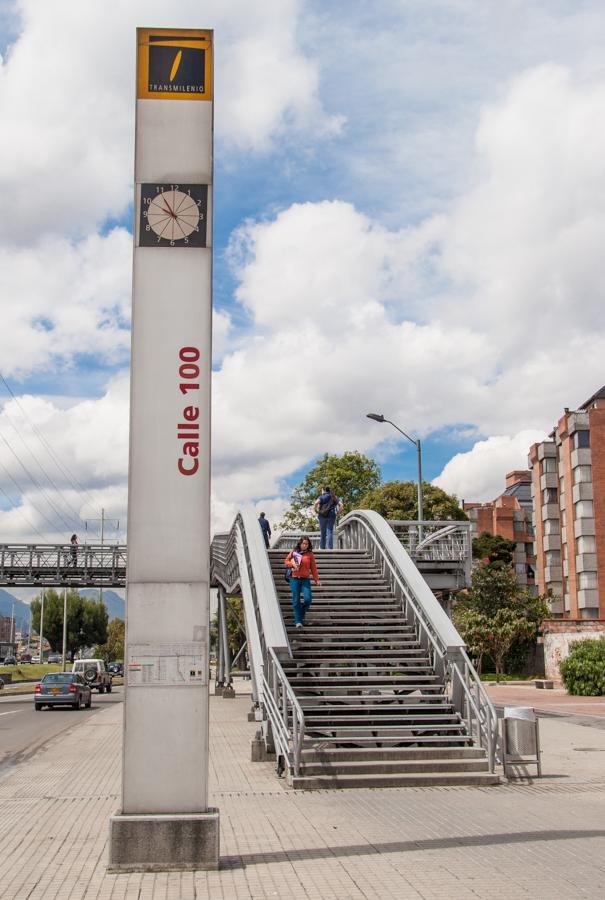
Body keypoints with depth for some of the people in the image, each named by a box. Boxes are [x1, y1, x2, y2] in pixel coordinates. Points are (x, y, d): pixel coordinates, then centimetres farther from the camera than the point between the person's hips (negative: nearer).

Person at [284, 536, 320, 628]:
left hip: (305, 579, 0)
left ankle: (302, 613, 16)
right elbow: (286, 562, 12)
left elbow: (313, 567, 6)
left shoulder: (310, 554, 6)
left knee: (308, 598, -13)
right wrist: (292, 564, -9)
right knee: (296, 600, -3)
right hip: (294, 579, 0)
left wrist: (316, 579, -3)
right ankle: (298, 621, 3)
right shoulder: (293, 552, 7)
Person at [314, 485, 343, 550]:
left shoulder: (322, 496, 1)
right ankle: (330, 548, -8)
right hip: (332, 516, 2)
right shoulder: (334, 497, 11)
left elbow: (316, 502, -18)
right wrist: (339, 511, 7)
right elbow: (341, 504, -2)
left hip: (322, 515, -2)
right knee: (330, 532, 0)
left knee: (322, 532, 9)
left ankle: (322, 548, 13)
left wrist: (316, 510, -5)